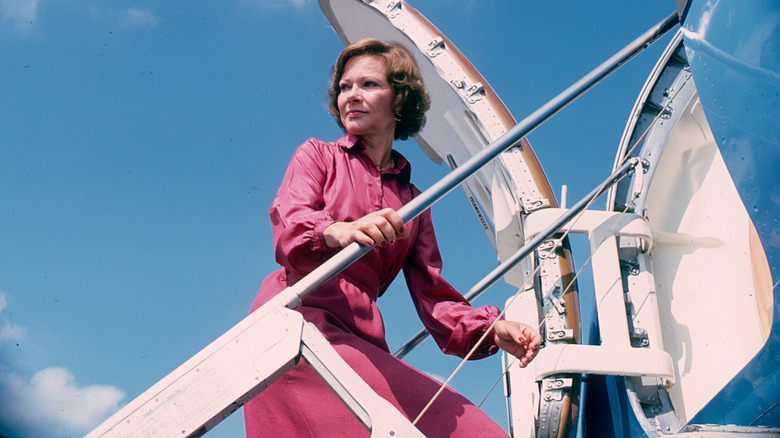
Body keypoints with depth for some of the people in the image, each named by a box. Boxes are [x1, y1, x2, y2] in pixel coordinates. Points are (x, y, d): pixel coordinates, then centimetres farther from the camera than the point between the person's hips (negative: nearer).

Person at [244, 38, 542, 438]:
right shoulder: (318, 156, 15)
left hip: (362, 340, 4)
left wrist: (491, 329, -6)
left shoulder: (412, 201, 24)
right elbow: (288, 230, -5)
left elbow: (432, 294, 15)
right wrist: (336, 232, -30)